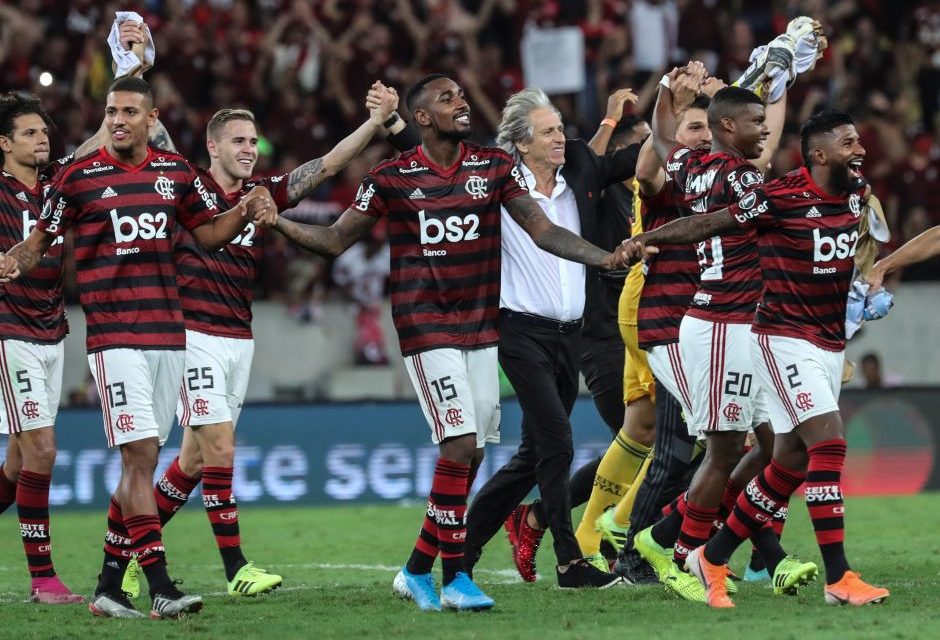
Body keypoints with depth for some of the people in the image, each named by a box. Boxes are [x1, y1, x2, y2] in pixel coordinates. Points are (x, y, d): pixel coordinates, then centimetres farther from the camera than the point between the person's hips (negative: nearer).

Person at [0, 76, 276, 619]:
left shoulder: (176, 172, 11)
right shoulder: (79, 176, -1)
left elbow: (209, 231, 21)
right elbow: (44, 236, 6)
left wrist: (247, 211, 3)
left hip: (168, 333, 5)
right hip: (114, 336, -5)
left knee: (142, 460, 7)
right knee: (140, 453, -14)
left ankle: (110, 585, 15)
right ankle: (161, 587, -17)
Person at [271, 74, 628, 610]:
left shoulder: (496, 167, 5)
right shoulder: (393, 178, -3)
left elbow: (544, 231, 3)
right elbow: (337, 239, 3)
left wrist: (606, 259, -9)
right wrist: (276, 222, -13)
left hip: (481, 326, 5)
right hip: (427, 325, -5)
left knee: (471, 454, 5)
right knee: (460, 445, -15)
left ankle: (418, 570, 18)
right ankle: (455, 577, -6)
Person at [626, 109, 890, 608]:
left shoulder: (855, 193, 5)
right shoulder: (781, 197, -16)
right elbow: (713, 223, -10)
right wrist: (646, 240, -16)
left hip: (830, 345, 8)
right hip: (784, 339, -8)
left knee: (791, 463, 8)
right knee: (829, 442, -18)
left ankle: (713, 557, 21)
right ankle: (838, 579, -18)